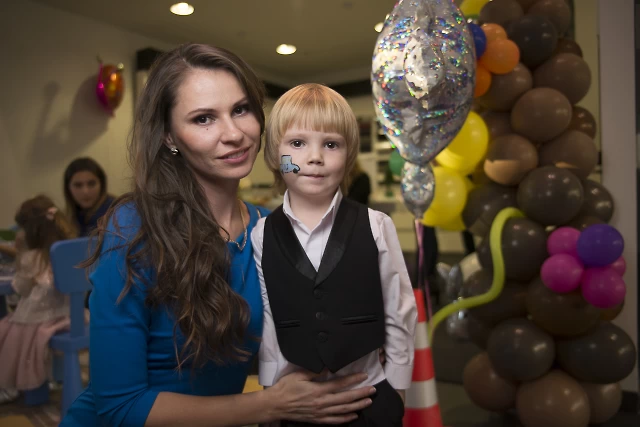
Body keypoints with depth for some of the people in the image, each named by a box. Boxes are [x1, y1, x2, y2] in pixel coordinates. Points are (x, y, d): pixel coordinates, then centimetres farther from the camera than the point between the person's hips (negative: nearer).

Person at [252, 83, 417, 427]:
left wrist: (395, 390, 0)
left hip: (369, 397, 0)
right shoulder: (260, 235, -8)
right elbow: (262, 323, -2)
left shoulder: (376, 226, -11)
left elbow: (400, 314, -4)